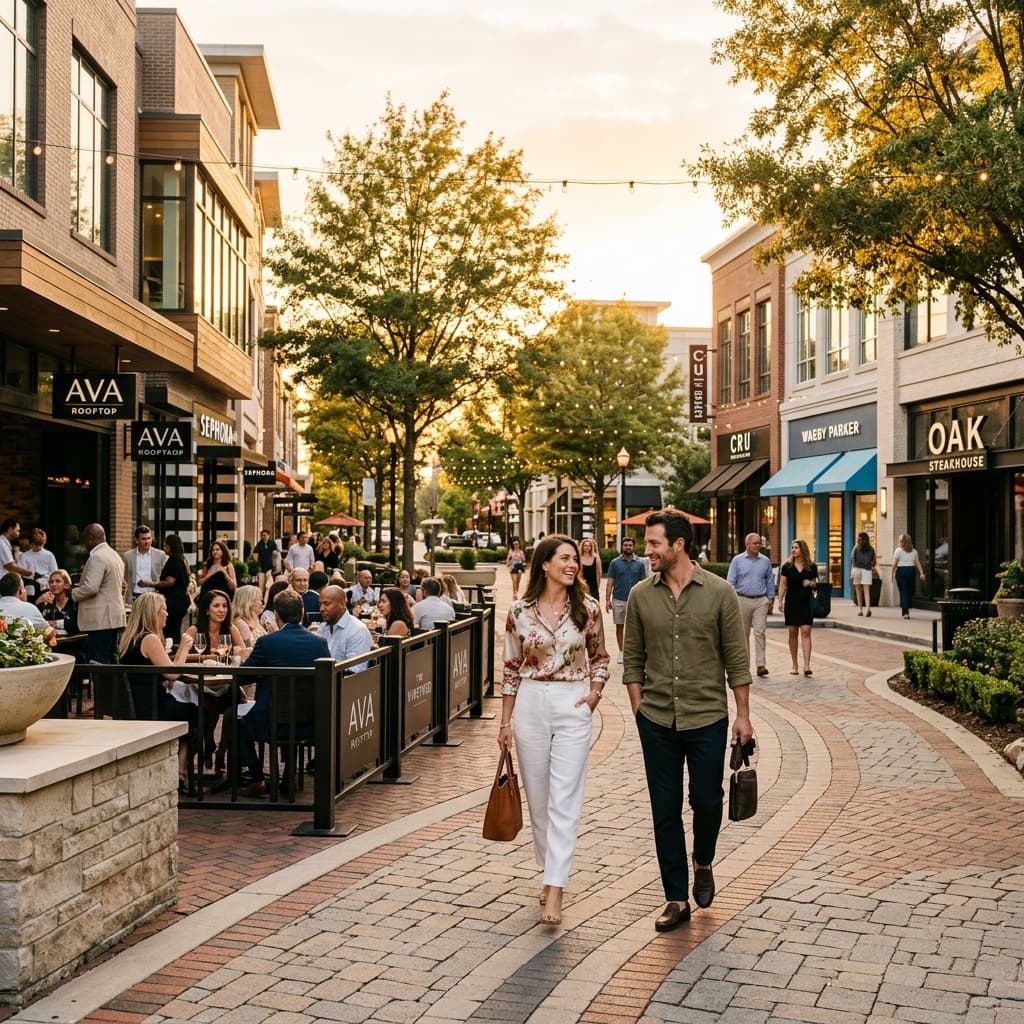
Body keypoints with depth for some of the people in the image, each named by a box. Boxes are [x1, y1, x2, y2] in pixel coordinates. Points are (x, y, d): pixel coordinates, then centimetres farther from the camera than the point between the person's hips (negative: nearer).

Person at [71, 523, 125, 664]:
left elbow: (91, 588, -23)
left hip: (100, 620, -10)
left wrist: (72, 594, -6)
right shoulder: (115, 555, 16)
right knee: (111, 659, 12)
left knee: (99, 663, -9)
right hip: (115, 616, 10)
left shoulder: (97, 557, -15)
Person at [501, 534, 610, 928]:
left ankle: (556, 888, -8)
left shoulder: (588, 609, -1)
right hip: (530, 706, 2)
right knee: (538, 797, 10)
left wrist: (594, 692, -4)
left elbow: (600, 657, 13)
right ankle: (550, 870, 27)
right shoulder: (520, 611, 0)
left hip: (573, 707, -1)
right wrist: (505, 721, 7)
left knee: (564, 800, -7)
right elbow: (511, 669, 7)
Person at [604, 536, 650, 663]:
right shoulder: (615, 562, 2)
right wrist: (607, 599, -7)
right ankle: (621, 651, 18)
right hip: (618, 600, 0)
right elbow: (610, 582, 1)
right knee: (619, 626, 8)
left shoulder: (640, 563, 4)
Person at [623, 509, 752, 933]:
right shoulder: (641, 595, 0)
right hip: (656, 721, 2)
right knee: (665, 811, 5)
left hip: (707, 718, -2)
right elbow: (633, 658, 8)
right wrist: (638, 709, 2)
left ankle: (703, 864, 37)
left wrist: (742, 715, -2)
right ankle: (676, 899, 16)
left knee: (707, 801, 5)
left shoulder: (719, 592, -7)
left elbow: (737, 659, -2)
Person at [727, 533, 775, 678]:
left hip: (761, 601, 0)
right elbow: (731, 582, 2)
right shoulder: (737, 560, 3)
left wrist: (771, 599, 9)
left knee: (760, 632, -10)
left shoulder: (765, 561, 8)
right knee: (743, 633, 7)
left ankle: (761, 665, -13)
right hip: (743, 599, 0)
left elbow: (770, 582, 14)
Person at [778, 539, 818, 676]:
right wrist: (780, 601, -4)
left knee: (805, 632, -10)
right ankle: (795, 665, 15)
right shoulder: (787, 566, 4)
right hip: (791, 602, 1)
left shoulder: (812, 567, 4)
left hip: (806, 603, -1)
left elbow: (815, 584, 13)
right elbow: (783, 585, 4)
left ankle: (806, 665, -13)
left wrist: (810, 583, -10)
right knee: (792, 633, 5)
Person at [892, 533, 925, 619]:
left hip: (901, 571, -4)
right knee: (909, 591, 12)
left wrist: (893, 574, -2)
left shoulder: (898, 550, -5)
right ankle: (906, 611, 20)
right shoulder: (914, 551, 8)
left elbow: (894, 564, -7)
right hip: (911, 570, 4)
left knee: (903, 591, -4)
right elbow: (917, 563, 4)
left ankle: (905, 612, -13)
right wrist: (921, 573, 2)